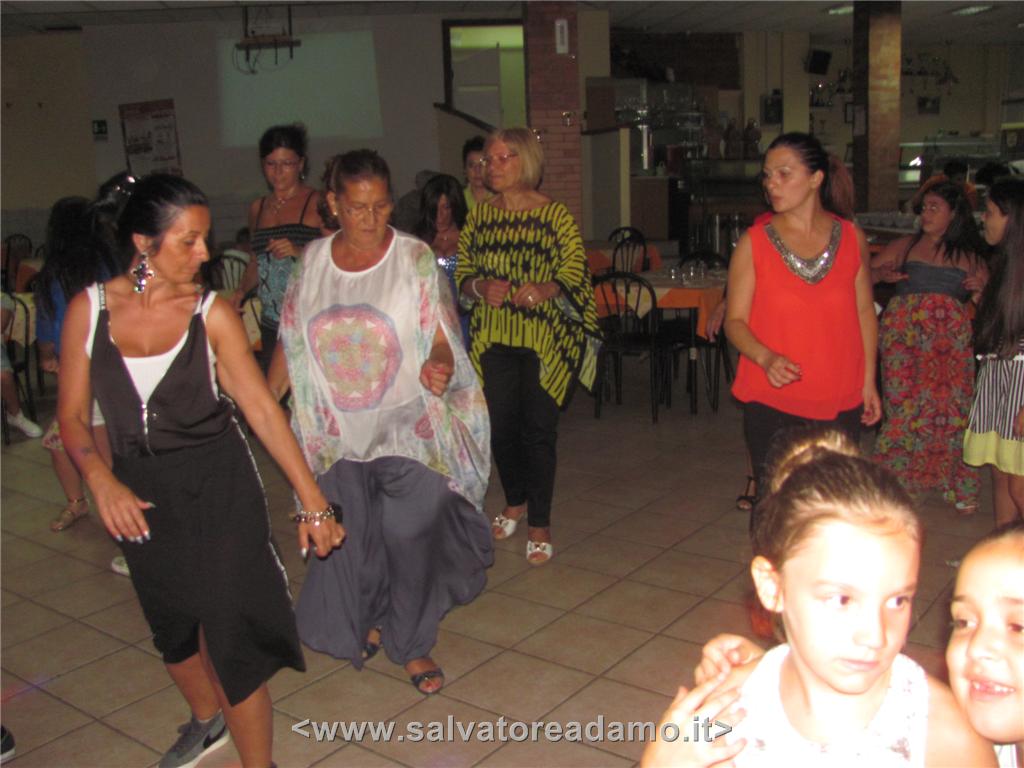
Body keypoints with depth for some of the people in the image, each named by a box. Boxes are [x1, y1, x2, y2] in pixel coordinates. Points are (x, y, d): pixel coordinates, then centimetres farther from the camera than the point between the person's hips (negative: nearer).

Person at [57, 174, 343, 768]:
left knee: (230, 633, -3)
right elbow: (73, 413, -1)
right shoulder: (90, 308, -5)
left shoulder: (212, 313, -10)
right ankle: (208, 720, 50)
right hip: (139, 494, 4)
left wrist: (313, 500, -16)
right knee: (171, 626, 22)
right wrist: (101, 480, -19)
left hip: (219, 487, -3)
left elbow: (262, 408, -13)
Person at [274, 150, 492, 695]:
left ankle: (412, 644, 21)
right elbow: (290, 341, 9)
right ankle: (368, 620, 40)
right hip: (339, 431, 3)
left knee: (408, 533, -2)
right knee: (350, 534, 11)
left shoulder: (414, 258, -7)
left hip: (407, 427, -3)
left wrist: (438, 369, -31)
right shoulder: (314, 261, 2)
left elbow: (441, 340, -9)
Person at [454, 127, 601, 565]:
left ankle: (539, 524, 14)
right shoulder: (480, 215, 8)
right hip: (493, 339, 4)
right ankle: (515, 502, 35)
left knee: (538, 429, -1)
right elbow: (462, 275, 10)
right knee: (500, 426, 8)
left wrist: (545, 289, -28)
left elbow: (574, 270, -8)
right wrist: (481, 287, -12)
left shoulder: (554, 214, -3)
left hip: (544, 339, -3)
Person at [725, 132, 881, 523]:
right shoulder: (754, 242, -3)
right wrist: (766, 358, -22)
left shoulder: (852, 238, 3)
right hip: (772, 402, -2)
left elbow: (864, 312, 12)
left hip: (840, 402, 2)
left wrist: (869, 380, 9)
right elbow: (736, 321, -4)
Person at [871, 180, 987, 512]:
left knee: (952, 410, -1)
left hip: (951, 341, 1)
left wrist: (980, 290, -6)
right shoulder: (906, 246, 10)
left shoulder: (969, 257, 14)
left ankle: (957, 485, 14)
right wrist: (882, 275, -13)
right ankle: (892, 481, 7)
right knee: (905, 406, -5)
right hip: (904, 333, -1)